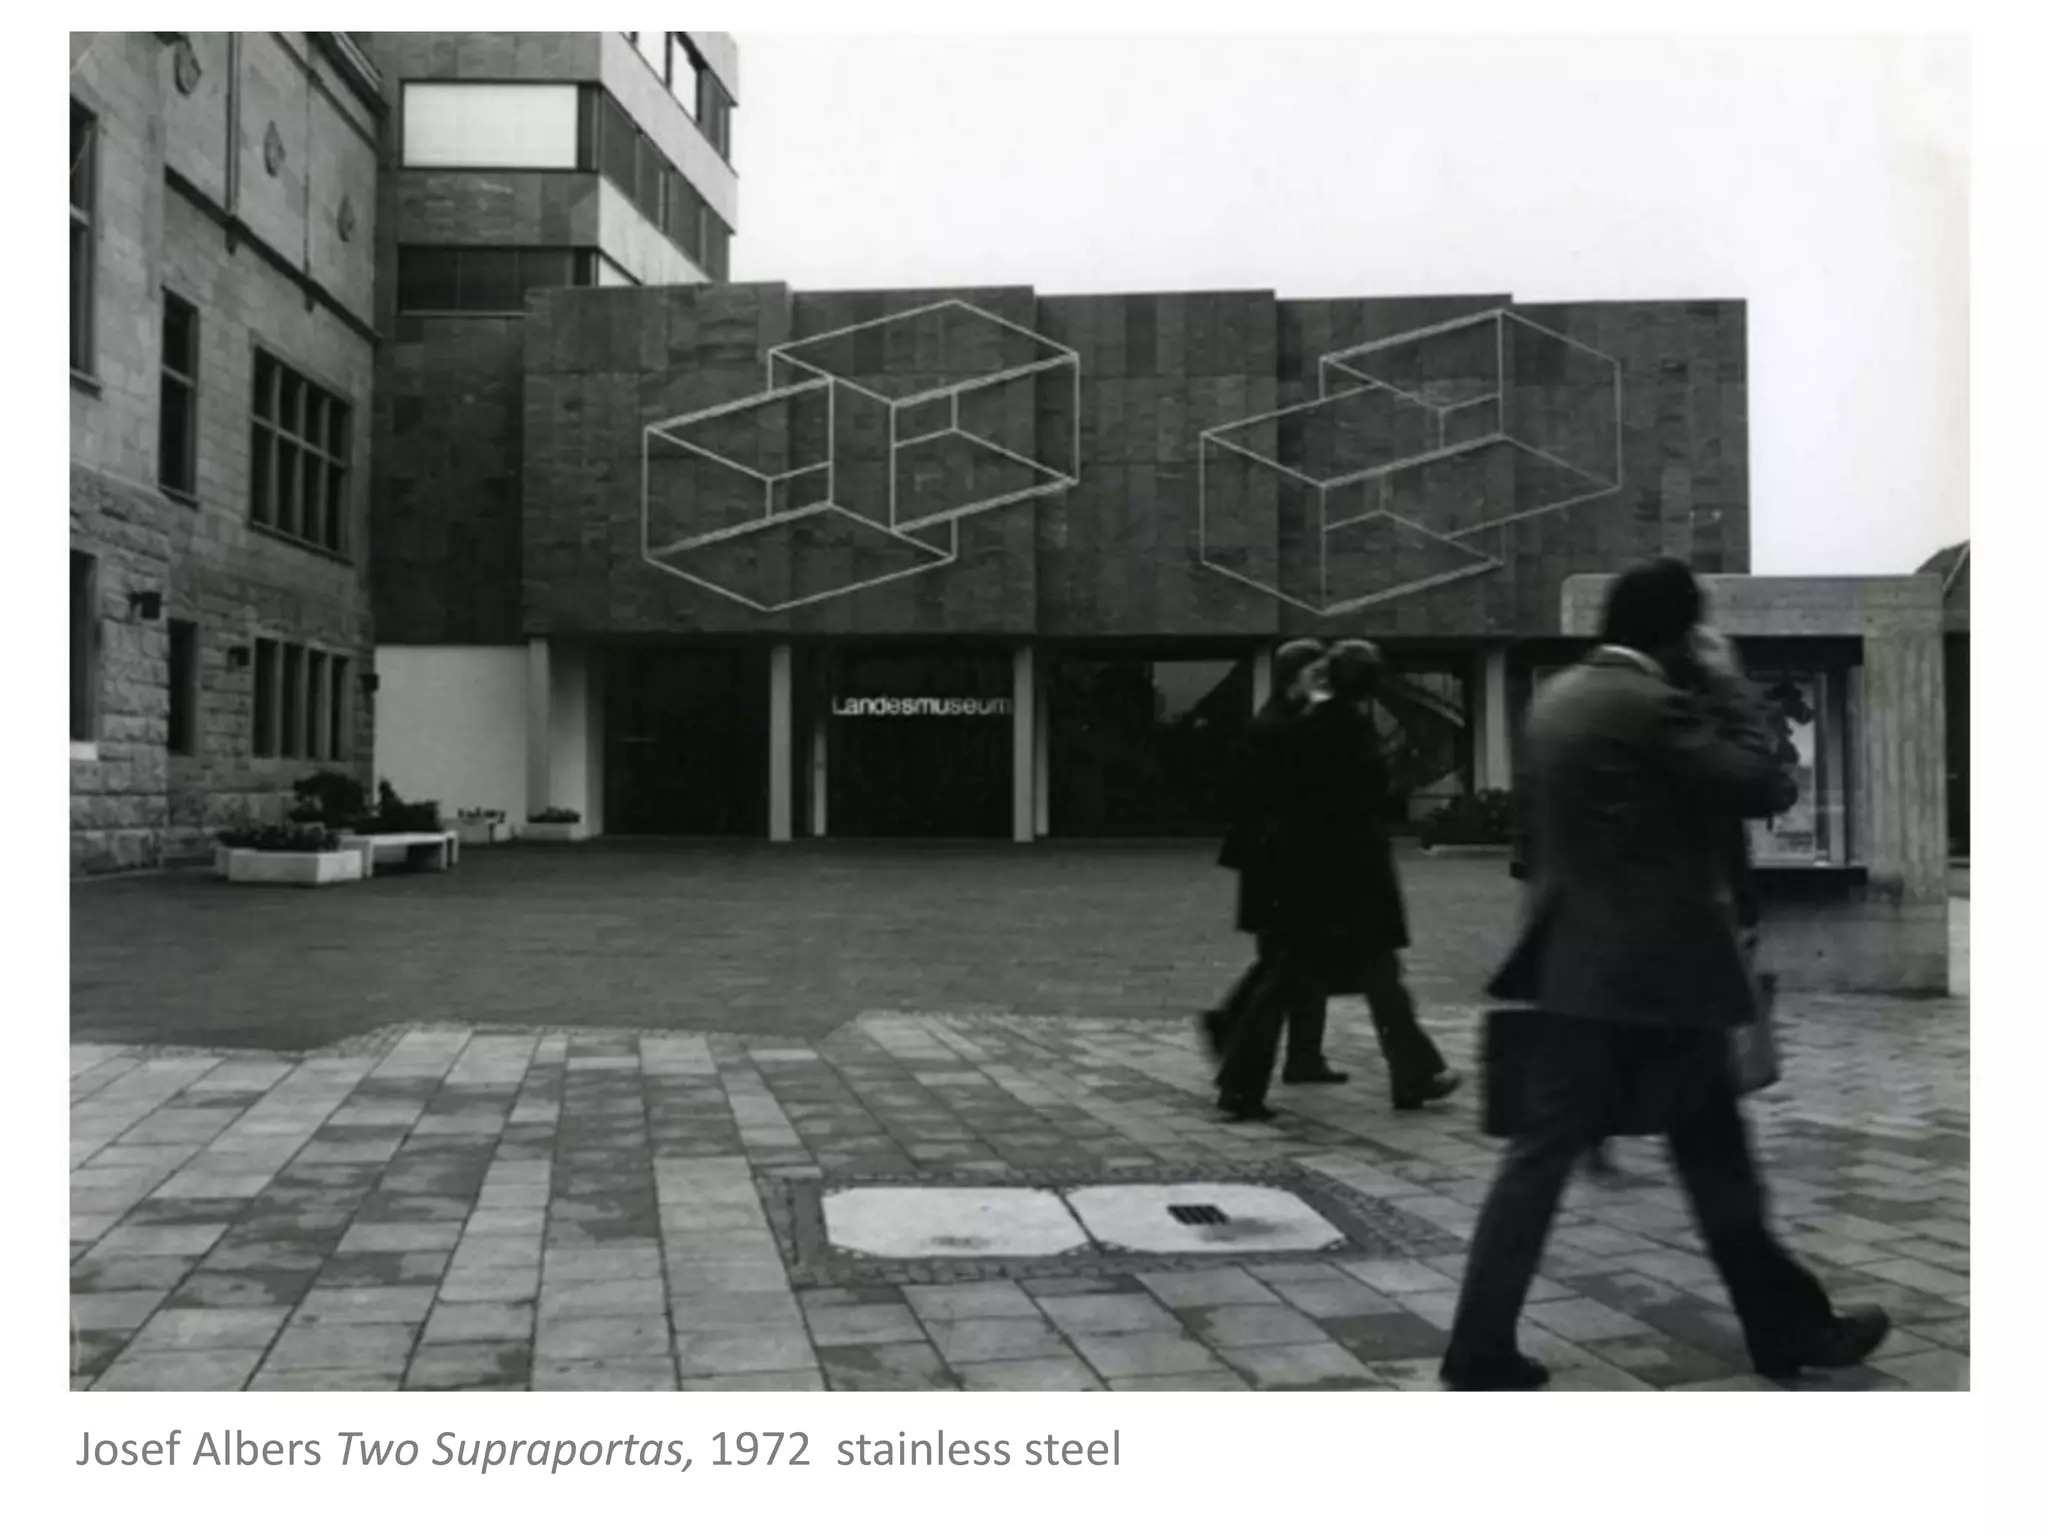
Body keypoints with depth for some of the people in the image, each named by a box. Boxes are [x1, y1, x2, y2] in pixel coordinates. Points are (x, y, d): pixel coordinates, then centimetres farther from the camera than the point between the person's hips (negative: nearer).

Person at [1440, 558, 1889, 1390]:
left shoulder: (1555, 698, 11)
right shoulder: (1654, 707, -16)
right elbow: (1765, 786, -12)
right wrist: (1726, 683, -4)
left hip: (1576, 965, 8)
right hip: (1657, 970, -7)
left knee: (1542, 1152, 7)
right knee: (1715, 1158, 8)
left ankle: (1480, 1348, 7)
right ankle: (1790, 1326, 26)